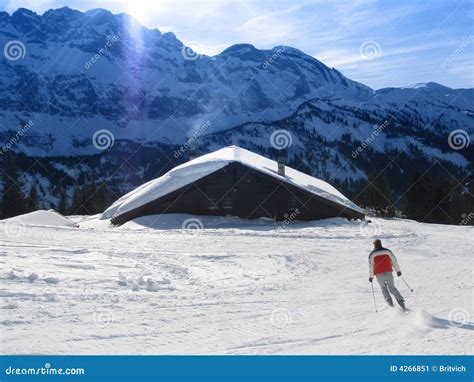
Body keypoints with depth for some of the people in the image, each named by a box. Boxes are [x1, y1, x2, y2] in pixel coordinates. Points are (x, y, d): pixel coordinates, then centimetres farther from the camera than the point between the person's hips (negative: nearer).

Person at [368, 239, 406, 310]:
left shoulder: (372, 254, 3)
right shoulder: (387, 251, 8)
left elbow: (371, 265, 0)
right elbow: (394, 261, 8)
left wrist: (371, 276, 7)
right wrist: (398, 270, 17)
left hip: (379, 275, -1)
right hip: (388, 273, 1)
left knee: (384, 288, 19)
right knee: (392, 288, 13)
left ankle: (390, 302, 2)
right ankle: (401, 301, -3)